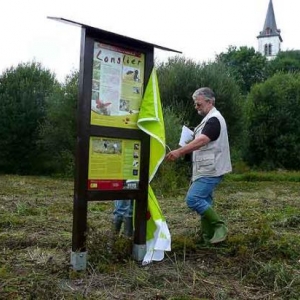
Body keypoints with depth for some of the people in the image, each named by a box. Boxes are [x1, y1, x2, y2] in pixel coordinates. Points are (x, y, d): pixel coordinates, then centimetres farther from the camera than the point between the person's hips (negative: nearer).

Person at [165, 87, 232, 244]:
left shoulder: (214, 119, -15)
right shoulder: (209, 119, 18)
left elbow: (201, 141, -28)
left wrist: (179, 151, -33)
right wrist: (182, 151, 8)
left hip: (211, 171, -10)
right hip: (206, 170, 10)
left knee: (193, 199, -14)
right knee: (203, 201, 12)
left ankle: (220, 227, -4)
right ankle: (208, 236, 20)